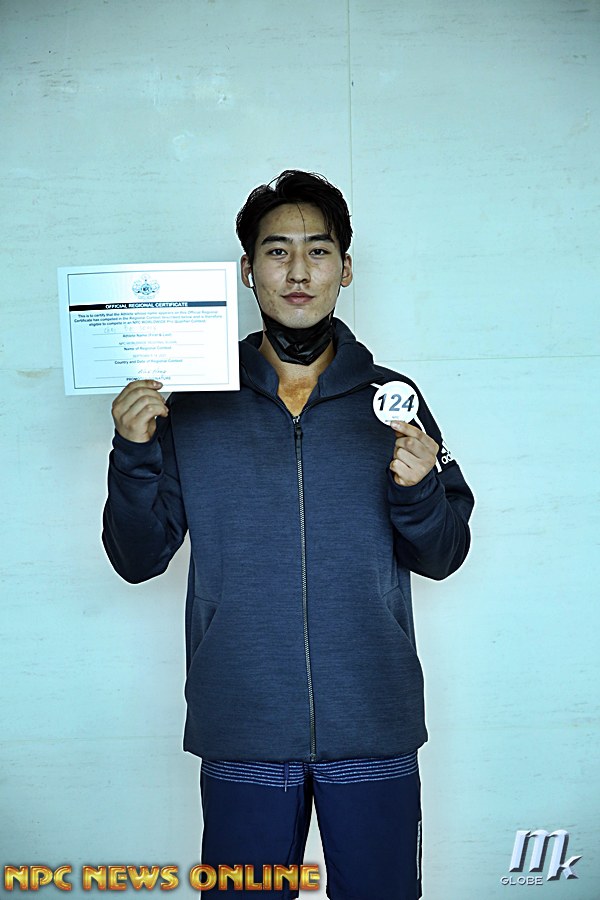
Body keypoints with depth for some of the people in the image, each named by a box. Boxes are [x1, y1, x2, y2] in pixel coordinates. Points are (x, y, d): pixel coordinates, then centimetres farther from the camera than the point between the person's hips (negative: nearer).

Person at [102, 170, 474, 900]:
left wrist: (418, 489, -15)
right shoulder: (191, 405, 1)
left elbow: (441, 558, 5)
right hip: (242, 731, 0)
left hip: (374, 729, 1)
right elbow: (138, 560, 2)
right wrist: (134, 455, -13)